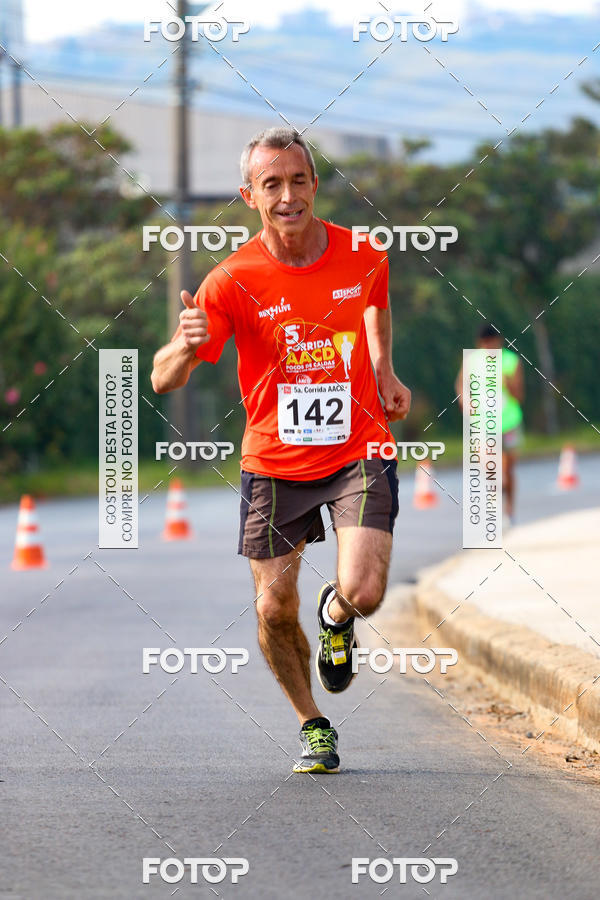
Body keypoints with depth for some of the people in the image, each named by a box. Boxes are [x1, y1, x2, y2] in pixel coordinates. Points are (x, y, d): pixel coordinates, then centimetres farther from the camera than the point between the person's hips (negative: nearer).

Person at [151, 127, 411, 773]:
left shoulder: (362, 257, -6)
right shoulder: (233, 280, -13)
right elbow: (164, 381, -16)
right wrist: (185, 347, -37)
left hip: (358, 451, 0)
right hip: (273, 462, 0)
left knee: (362, 592, -18)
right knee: (275, 610, 0)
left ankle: (335, 618, 22)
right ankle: (313, 726, 27)